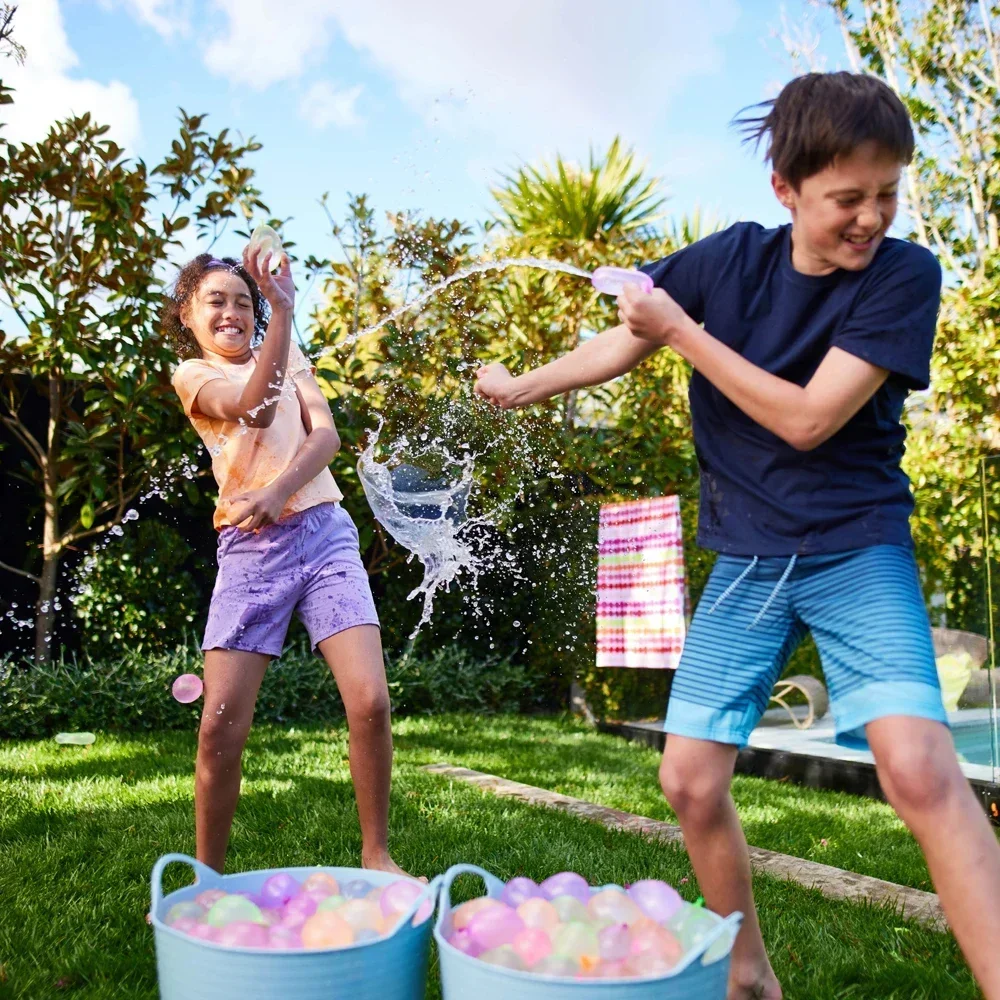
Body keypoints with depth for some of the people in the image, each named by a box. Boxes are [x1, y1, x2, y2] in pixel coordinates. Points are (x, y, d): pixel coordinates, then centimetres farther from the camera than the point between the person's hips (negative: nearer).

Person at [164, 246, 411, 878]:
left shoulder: (288, 356, 20)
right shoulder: (192, 374, 10)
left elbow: (327, 434, 4)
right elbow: (253, 409, -12)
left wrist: (280, 490, -14)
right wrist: (284, 310, -21)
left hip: (324, 534, 2)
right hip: (251, 548, -2)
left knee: (370, 701, -12)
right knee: (222, 725, -7)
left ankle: (376, 855, 6)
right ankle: (208, 876, 13)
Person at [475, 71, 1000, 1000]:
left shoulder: (906, 275, -11)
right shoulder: (733, 257, -2)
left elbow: (808, 419, -18)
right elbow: (629, 340, 12)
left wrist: (682, 327, -14)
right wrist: (522, 387, 21)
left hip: (857, 548, -3)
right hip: (746, 561, 3)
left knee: (917, 764, -26)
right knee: (689, 780, 2)